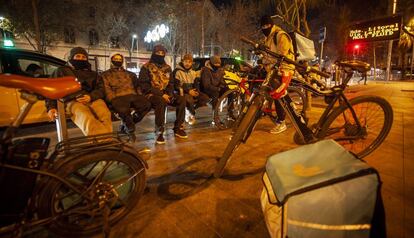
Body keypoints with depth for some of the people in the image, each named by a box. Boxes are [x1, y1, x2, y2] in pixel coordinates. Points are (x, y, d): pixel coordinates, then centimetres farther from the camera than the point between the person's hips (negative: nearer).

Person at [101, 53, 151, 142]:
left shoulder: (129, 74, 31)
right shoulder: (106, 75, 19)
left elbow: (137, 85, 27)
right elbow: (107, 90, 6)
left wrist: (139, 96, 7)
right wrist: (114, 99, -12)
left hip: (132, 95, 4)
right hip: (118, 97, -4)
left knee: (147, 104, -27)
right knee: (123, 110, -39)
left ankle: (126, 124, -7)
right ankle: (130, 129, -9)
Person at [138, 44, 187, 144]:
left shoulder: (167, 67, 15)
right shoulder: (146, 67, -2)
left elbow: (171, 83, 16)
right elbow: (144, 85, -10)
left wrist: (168, 93, -6)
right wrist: (161, 94, -19)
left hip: (166, 94, 5)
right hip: (151, 94, -5)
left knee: (182, 99, -19)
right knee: (161, 101, -38)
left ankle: (178, 128, -12)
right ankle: (159, 132, -30)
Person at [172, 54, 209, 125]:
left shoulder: (193, 72, 15)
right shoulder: (177, 72, -4)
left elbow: (197, 84, 13)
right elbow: (176, 86, -11)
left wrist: (196, 91, -11)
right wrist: (188, 91, -21)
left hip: (192, 92, 6)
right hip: (182, 92, -6)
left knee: (206, 98, -16)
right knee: (189, 99, -39)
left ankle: (190, 110, -2)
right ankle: (192, 114, -8)